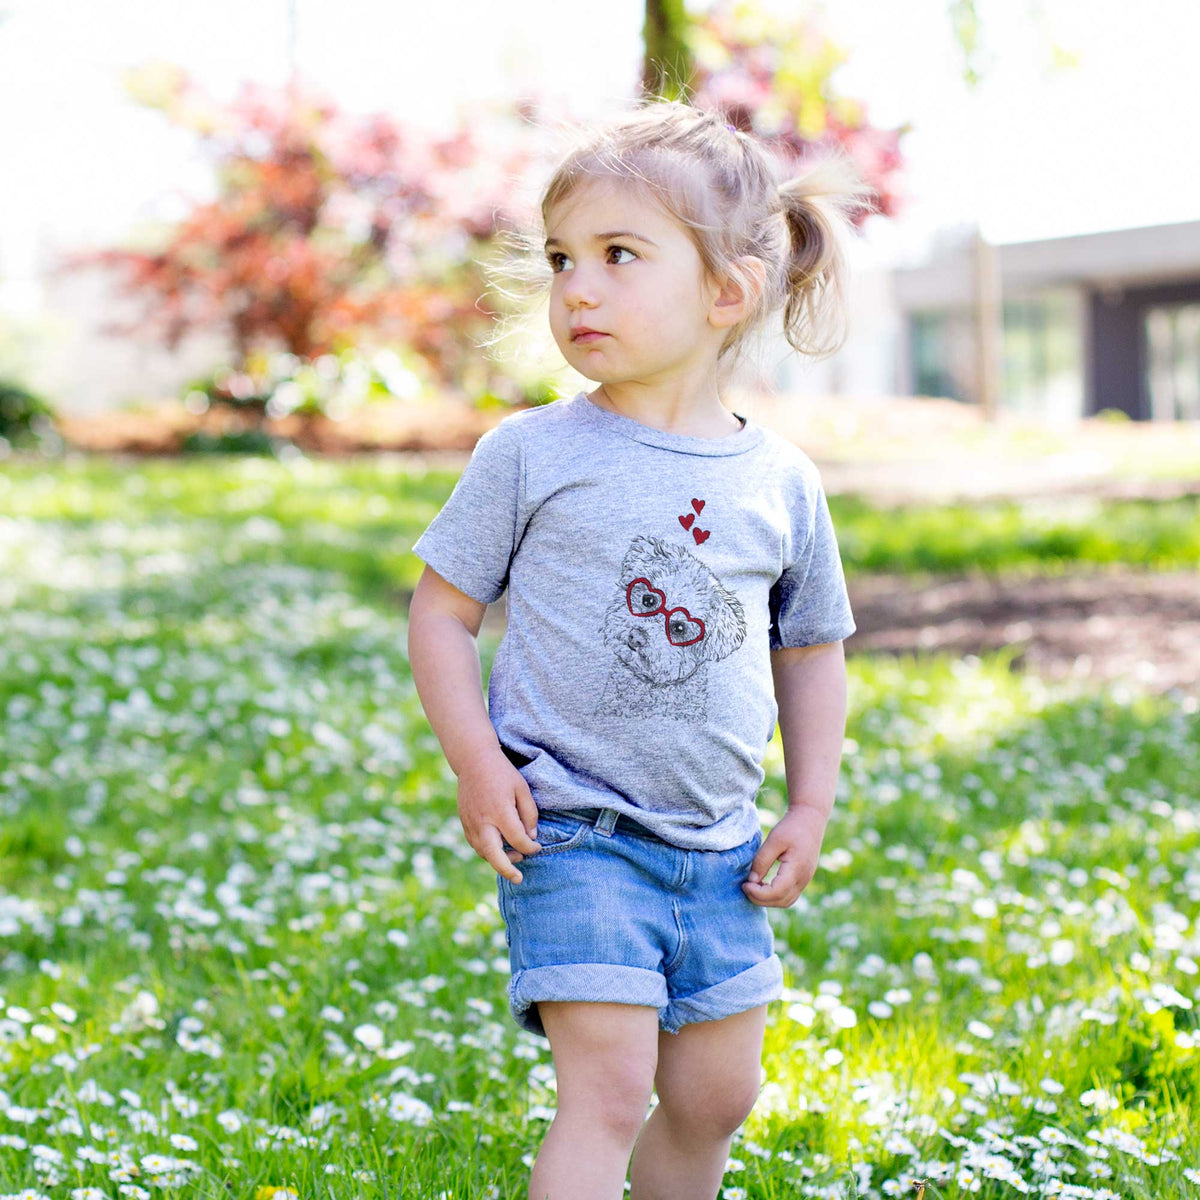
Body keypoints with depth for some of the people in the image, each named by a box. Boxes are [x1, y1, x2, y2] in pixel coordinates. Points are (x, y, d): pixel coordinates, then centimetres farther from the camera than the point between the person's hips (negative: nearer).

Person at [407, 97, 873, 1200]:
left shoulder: (781, 482, 2)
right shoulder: (531, 454, -6)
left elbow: (812, 649, 15)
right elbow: (441, 612, 0)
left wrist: (811, 807, 8)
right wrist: (477, 764, -12)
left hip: (720, 848, 4)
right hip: (571, 832, -4)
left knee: (716, 1094, 13)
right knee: (609, 1087, -12)